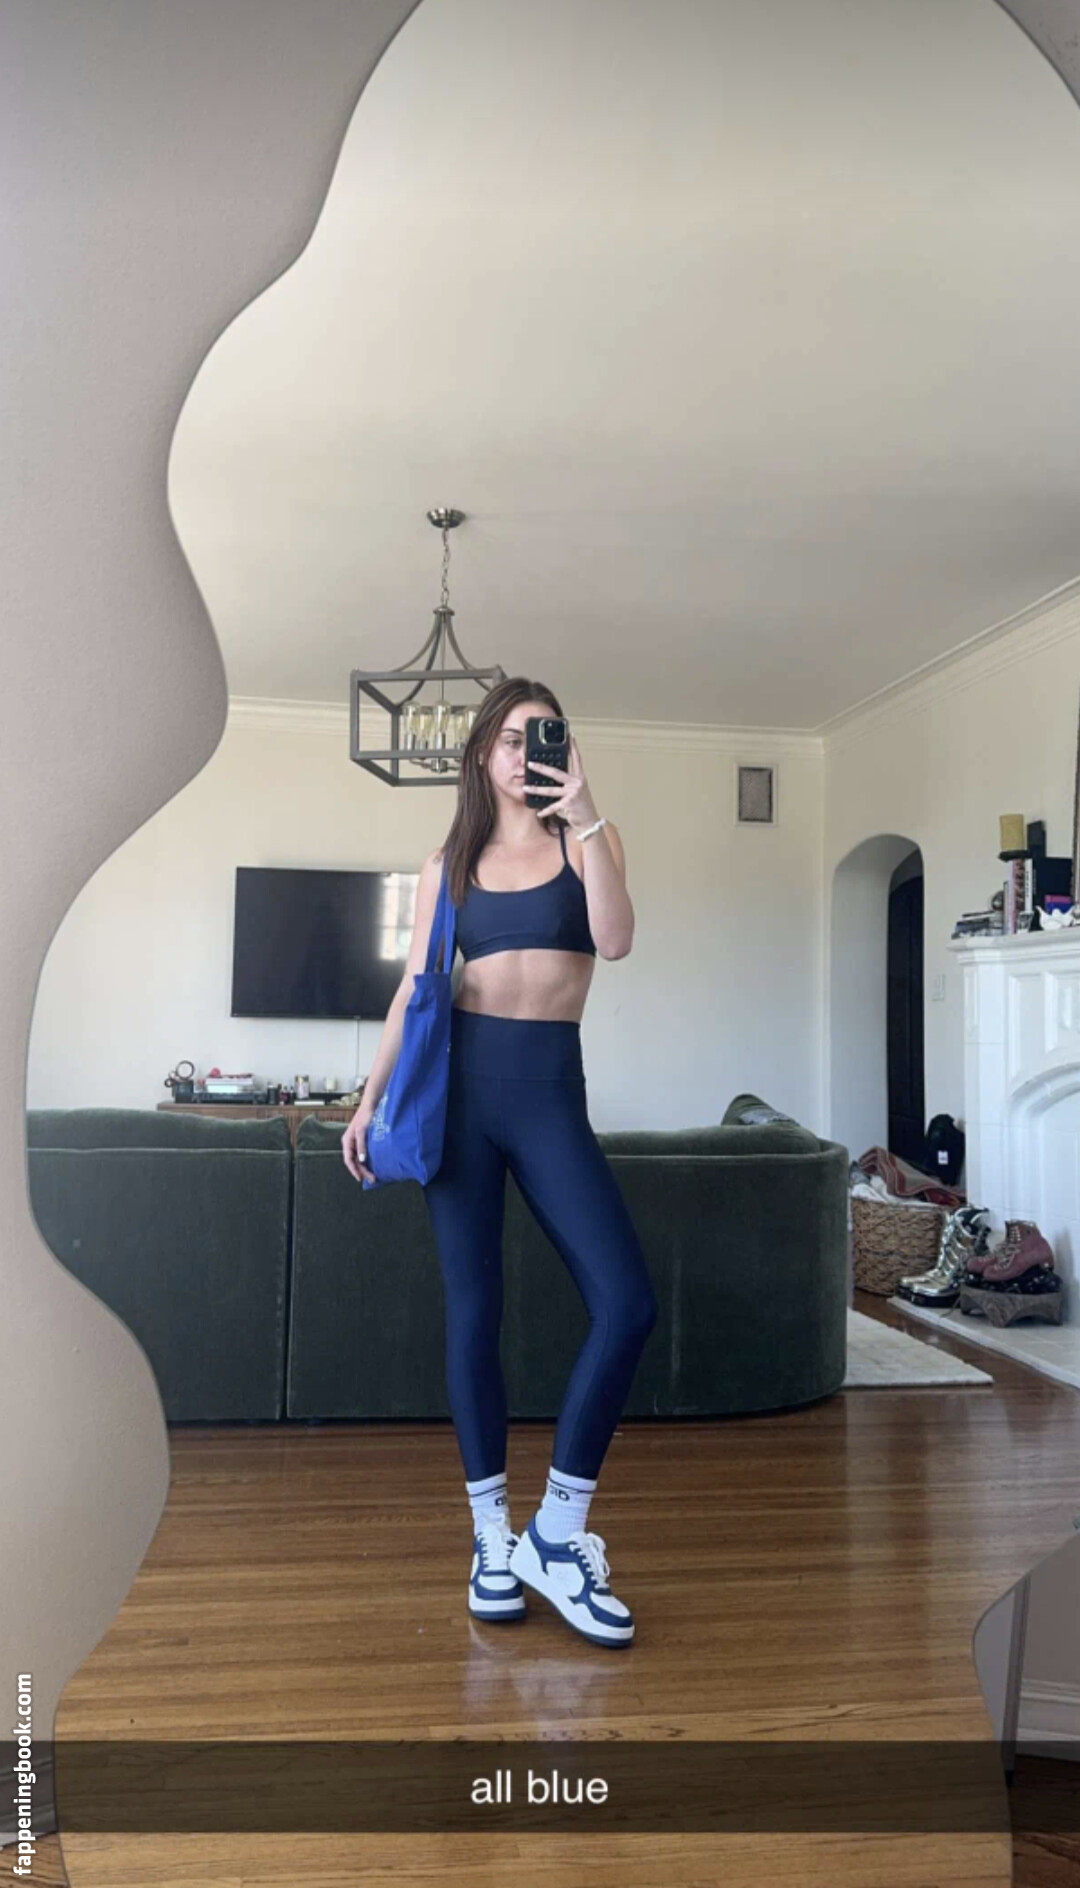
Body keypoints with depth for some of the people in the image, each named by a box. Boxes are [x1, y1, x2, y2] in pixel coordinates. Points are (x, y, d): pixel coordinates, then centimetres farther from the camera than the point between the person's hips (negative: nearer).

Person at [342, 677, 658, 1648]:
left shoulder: (587, 839, 7)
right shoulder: (450, 862, 11)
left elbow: (615, 939, -12)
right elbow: (414, 988, 10)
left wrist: (584, 816, -17)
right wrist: (370, 1098, 5)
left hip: (549, 1089, -1)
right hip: (460, 1080, 1)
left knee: (627, 1303, -13)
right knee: (472, 1311, 3)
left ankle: (558, 1532, 3)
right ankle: (492, 1535, 18)